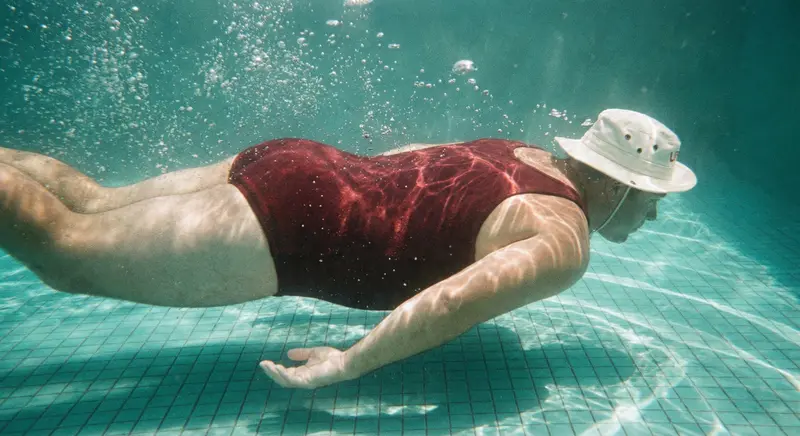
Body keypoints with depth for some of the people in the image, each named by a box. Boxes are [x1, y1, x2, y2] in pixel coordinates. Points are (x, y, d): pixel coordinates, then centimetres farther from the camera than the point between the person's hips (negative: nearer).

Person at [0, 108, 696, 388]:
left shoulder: (525, 153, 17)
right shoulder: (565, 241, -8)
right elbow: (461, 295, -26)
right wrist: (345, 366, -17)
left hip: (293, 161, 8)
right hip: (291, 222, -8)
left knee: (93, 202, 16)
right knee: (65, 249, -2)